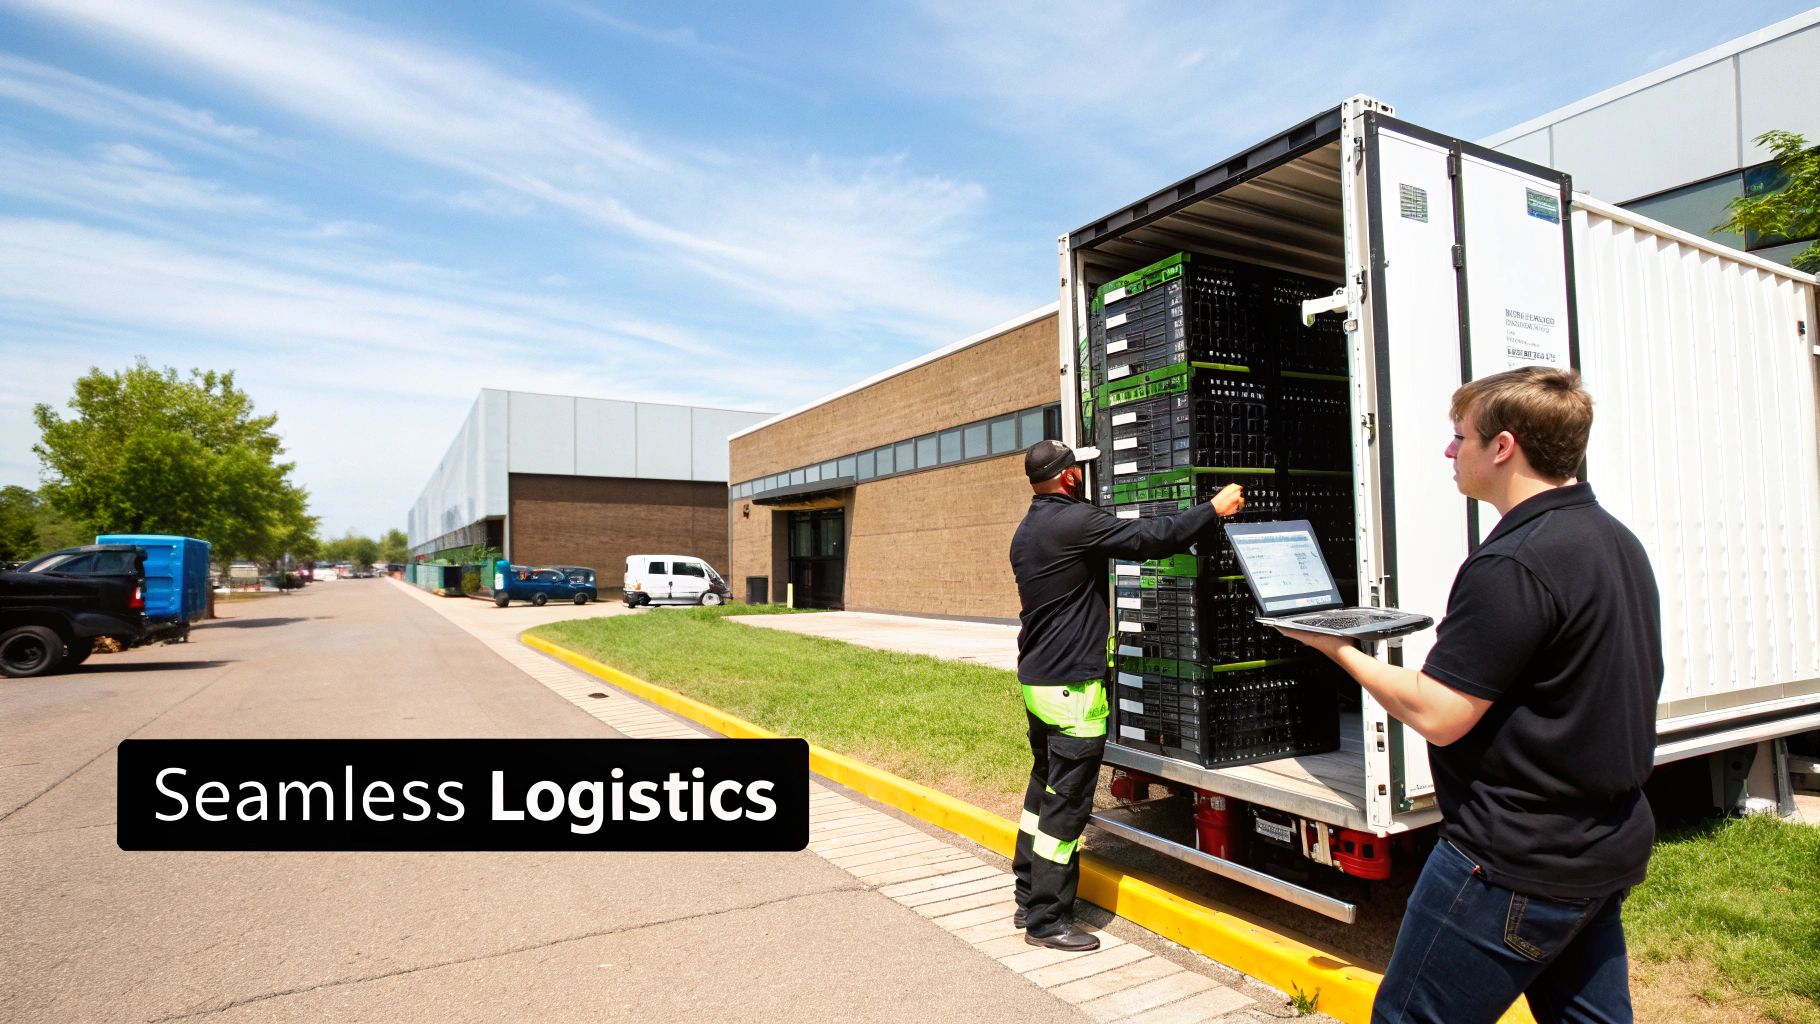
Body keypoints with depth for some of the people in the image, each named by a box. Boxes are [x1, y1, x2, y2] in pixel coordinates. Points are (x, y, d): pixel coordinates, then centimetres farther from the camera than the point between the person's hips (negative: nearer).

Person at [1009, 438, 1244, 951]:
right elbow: (1152, 538, -19)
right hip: (1071, 687, -10)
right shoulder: (1073, 521, -18)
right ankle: (1046, 921, 9)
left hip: (1035, 679, 10)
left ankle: (1030, 898, 28)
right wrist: (1215, 508, -7)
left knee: (1043, 790, 18)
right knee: (1066, 804, 0)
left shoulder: (1027, 531, 12)